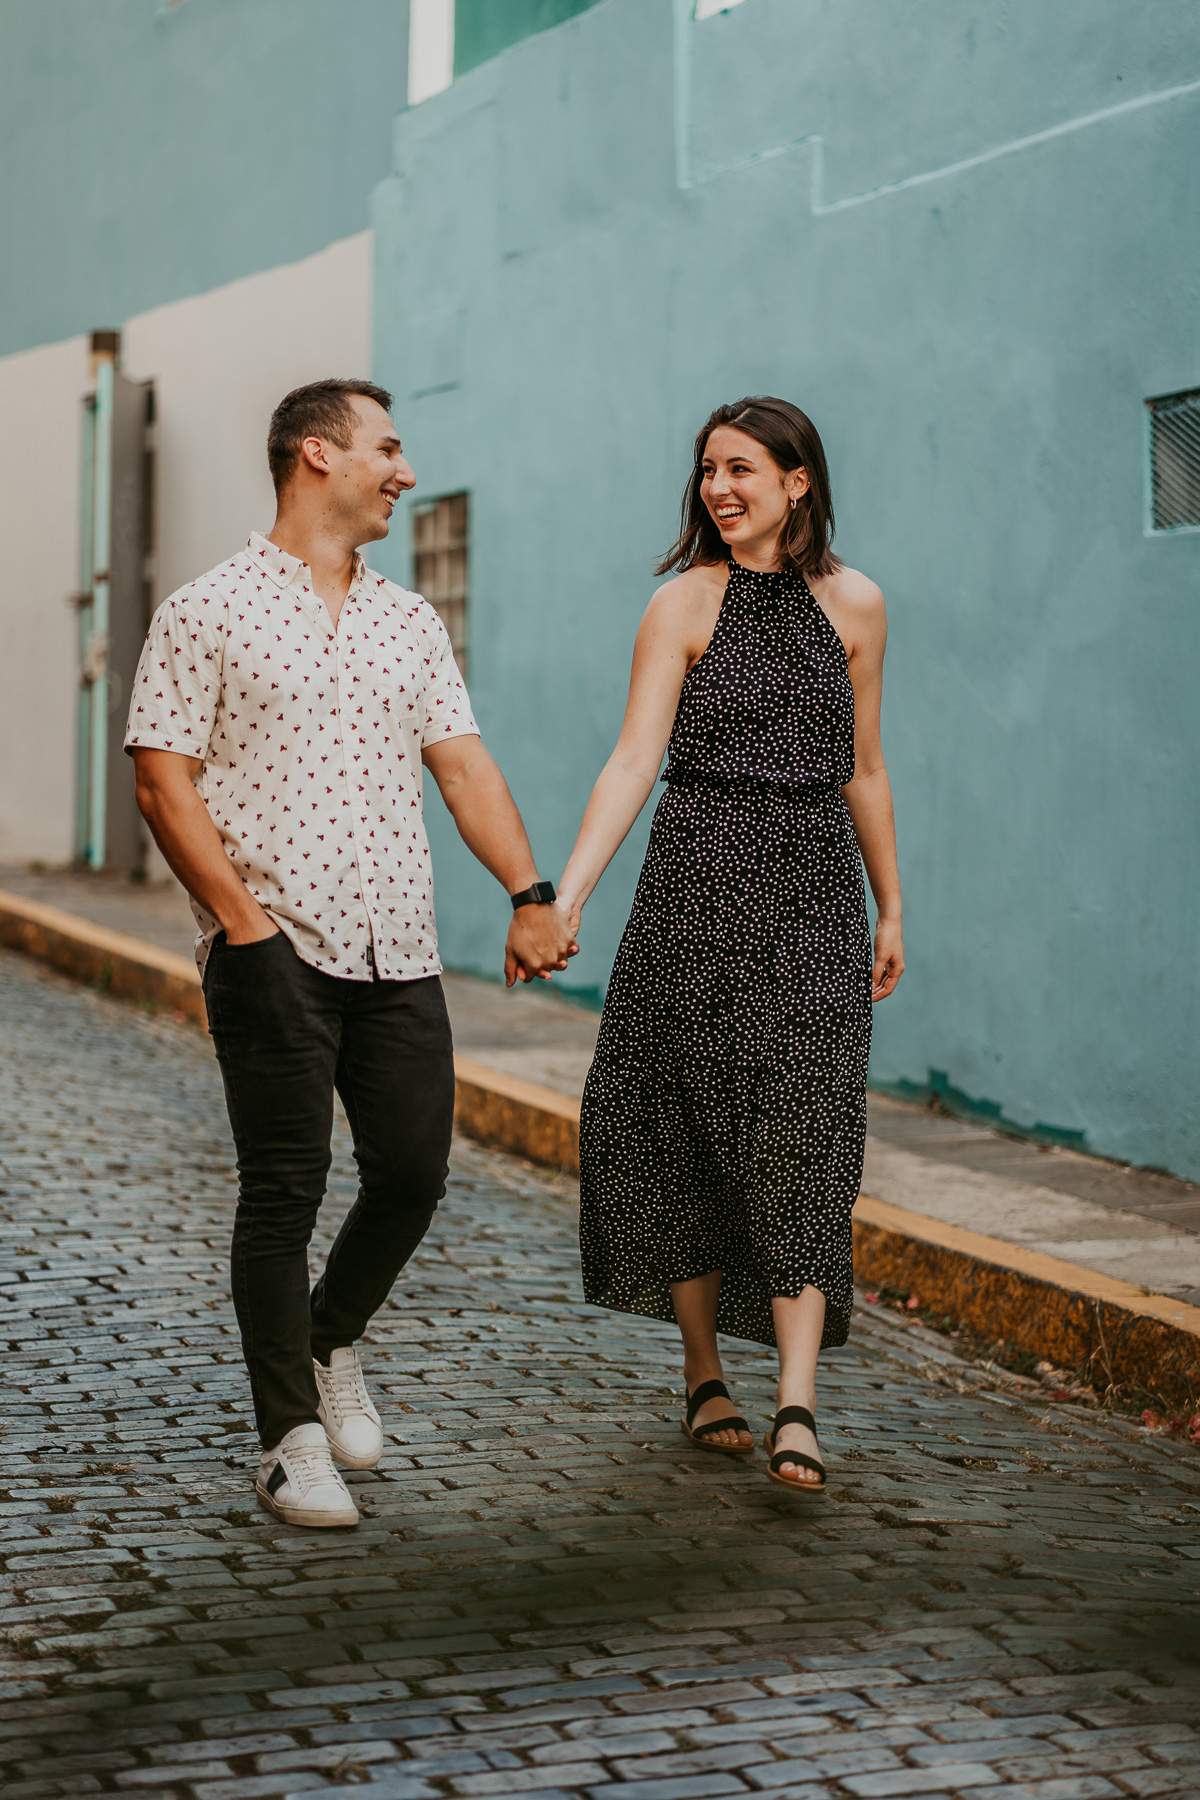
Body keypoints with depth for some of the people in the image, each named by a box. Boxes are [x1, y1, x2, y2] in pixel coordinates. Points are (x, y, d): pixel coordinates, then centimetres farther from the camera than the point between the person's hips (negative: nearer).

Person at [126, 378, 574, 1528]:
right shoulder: (207, 614, 0)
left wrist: (529, 893, -2)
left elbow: (463, 765, 11)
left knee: (413, 1172, 3)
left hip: (398, 953, 5)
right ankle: (292, 1441, 8)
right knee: (285, 1191, -2)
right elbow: (164, 782, -5)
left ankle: (331, 1344, 32)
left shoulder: (410, 625, 16)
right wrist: (241, 919, -14)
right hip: (275, 952, -5)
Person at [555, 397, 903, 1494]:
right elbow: (633, 761, -9)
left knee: (804, 1136, -8)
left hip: (815, 890, 1)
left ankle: (797, 1405, -12)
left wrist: (890, 909, 17)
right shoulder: (685, 602, 0)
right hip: (700, 883, -1)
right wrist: (564, 895, -21)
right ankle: (705, 1378, 17)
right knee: (690, 1129, 3)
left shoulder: (854, 605, 7)